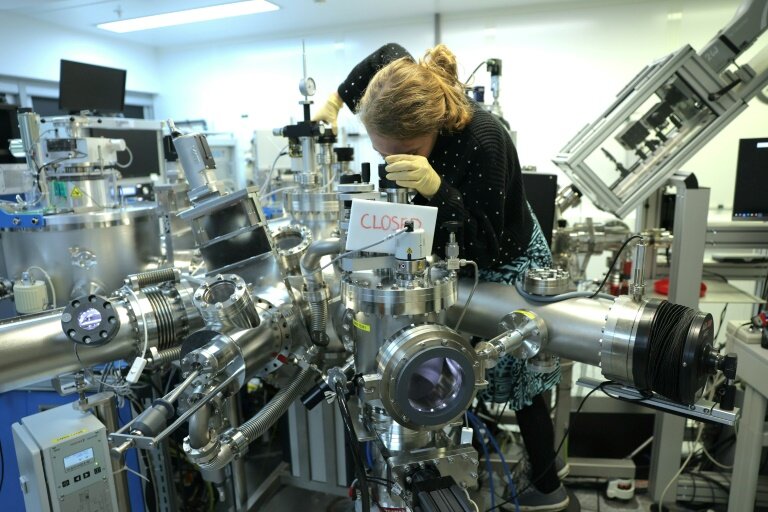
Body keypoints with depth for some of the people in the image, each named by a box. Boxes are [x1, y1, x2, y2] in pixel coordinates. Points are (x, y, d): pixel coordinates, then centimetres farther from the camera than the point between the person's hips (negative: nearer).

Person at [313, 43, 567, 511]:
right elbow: (391, 54, 4)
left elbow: (486, 245, -35)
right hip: (458, 257, 6)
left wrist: (435, 188, -47)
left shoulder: (482, 142, -37)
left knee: (519, 383, 10)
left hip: (505, 267, -6)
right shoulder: (418, 112, -19)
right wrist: (338, 99, -4)